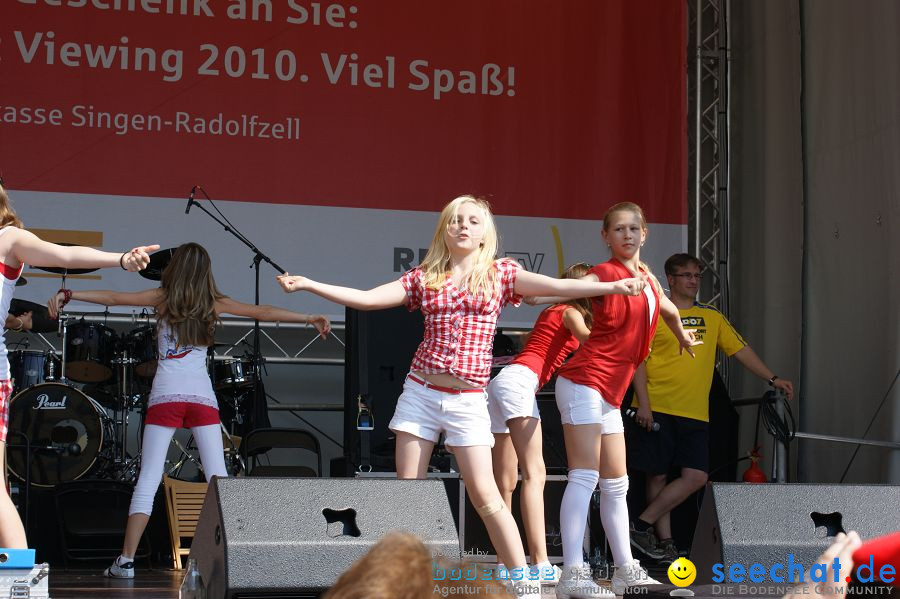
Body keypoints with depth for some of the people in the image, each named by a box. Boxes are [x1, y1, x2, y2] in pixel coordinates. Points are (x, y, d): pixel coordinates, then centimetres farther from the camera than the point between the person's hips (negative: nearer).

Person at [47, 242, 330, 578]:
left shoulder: (162, 298, 6)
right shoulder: (214, 304, 10)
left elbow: (114, 298, 1)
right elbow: (262, 313, 8)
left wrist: (68, 295, 1)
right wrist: (310, 319, 11)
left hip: (165, 396, -1)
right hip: (202, 396, 1)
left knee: (147, 482, -2)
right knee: (219, 481, 0)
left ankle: (126, 561, -6)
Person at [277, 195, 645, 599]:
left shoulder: (501, 273, 3)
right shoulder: (424, 278, 6)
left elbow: (558, 287, -6)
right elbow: (365, 299, 3)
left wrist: (612, 287, -18)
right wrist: (305, 284, -2)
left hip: (467, 400, -2)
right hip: (420, 393, 2)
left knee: (484, 495, -8)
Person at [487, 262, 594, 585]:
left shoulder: (550, 312, 27)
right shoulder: (570, 312, 3)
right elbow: (585, 336, -16)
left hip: (501, 382, 10)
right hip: (520, 381, -9)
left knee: (505, 484, 7)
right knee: (534, 474, -19)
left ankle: (506, 563, 7)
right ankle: (541, 565, -29)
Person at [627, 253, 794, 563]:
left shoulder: (712, 317, 15)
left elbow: (741, 350, 16)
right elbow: (638, 360, -4)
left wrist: (773, 379, 8)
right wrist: (643, 404, -12)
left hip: (695, 413, 4)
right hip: (657, 410, -4)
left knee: (696, 477, -8)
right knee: (657, 476, 0)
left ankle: (642, 525, 0)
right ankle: (664, 541, 11)